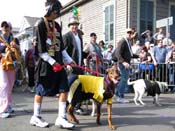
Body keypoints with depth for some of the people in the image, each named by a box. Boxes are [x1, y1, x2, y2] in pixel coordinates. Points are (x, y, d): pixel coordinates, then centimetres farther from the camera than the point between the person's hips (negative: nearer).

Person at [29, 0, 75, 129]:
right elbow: (40, 48, -14)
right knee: (41, 91, 4)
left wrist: (68, 60, 15)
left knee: (64, 89, 0)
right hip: (45, 63, -7)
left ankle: (61, 118, 6)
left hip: (58, 62, 7)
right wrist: (52, 62, -17)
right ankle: (36, 117, 20)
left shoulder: (57, 25, 14)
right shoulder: (41, 24, -9)